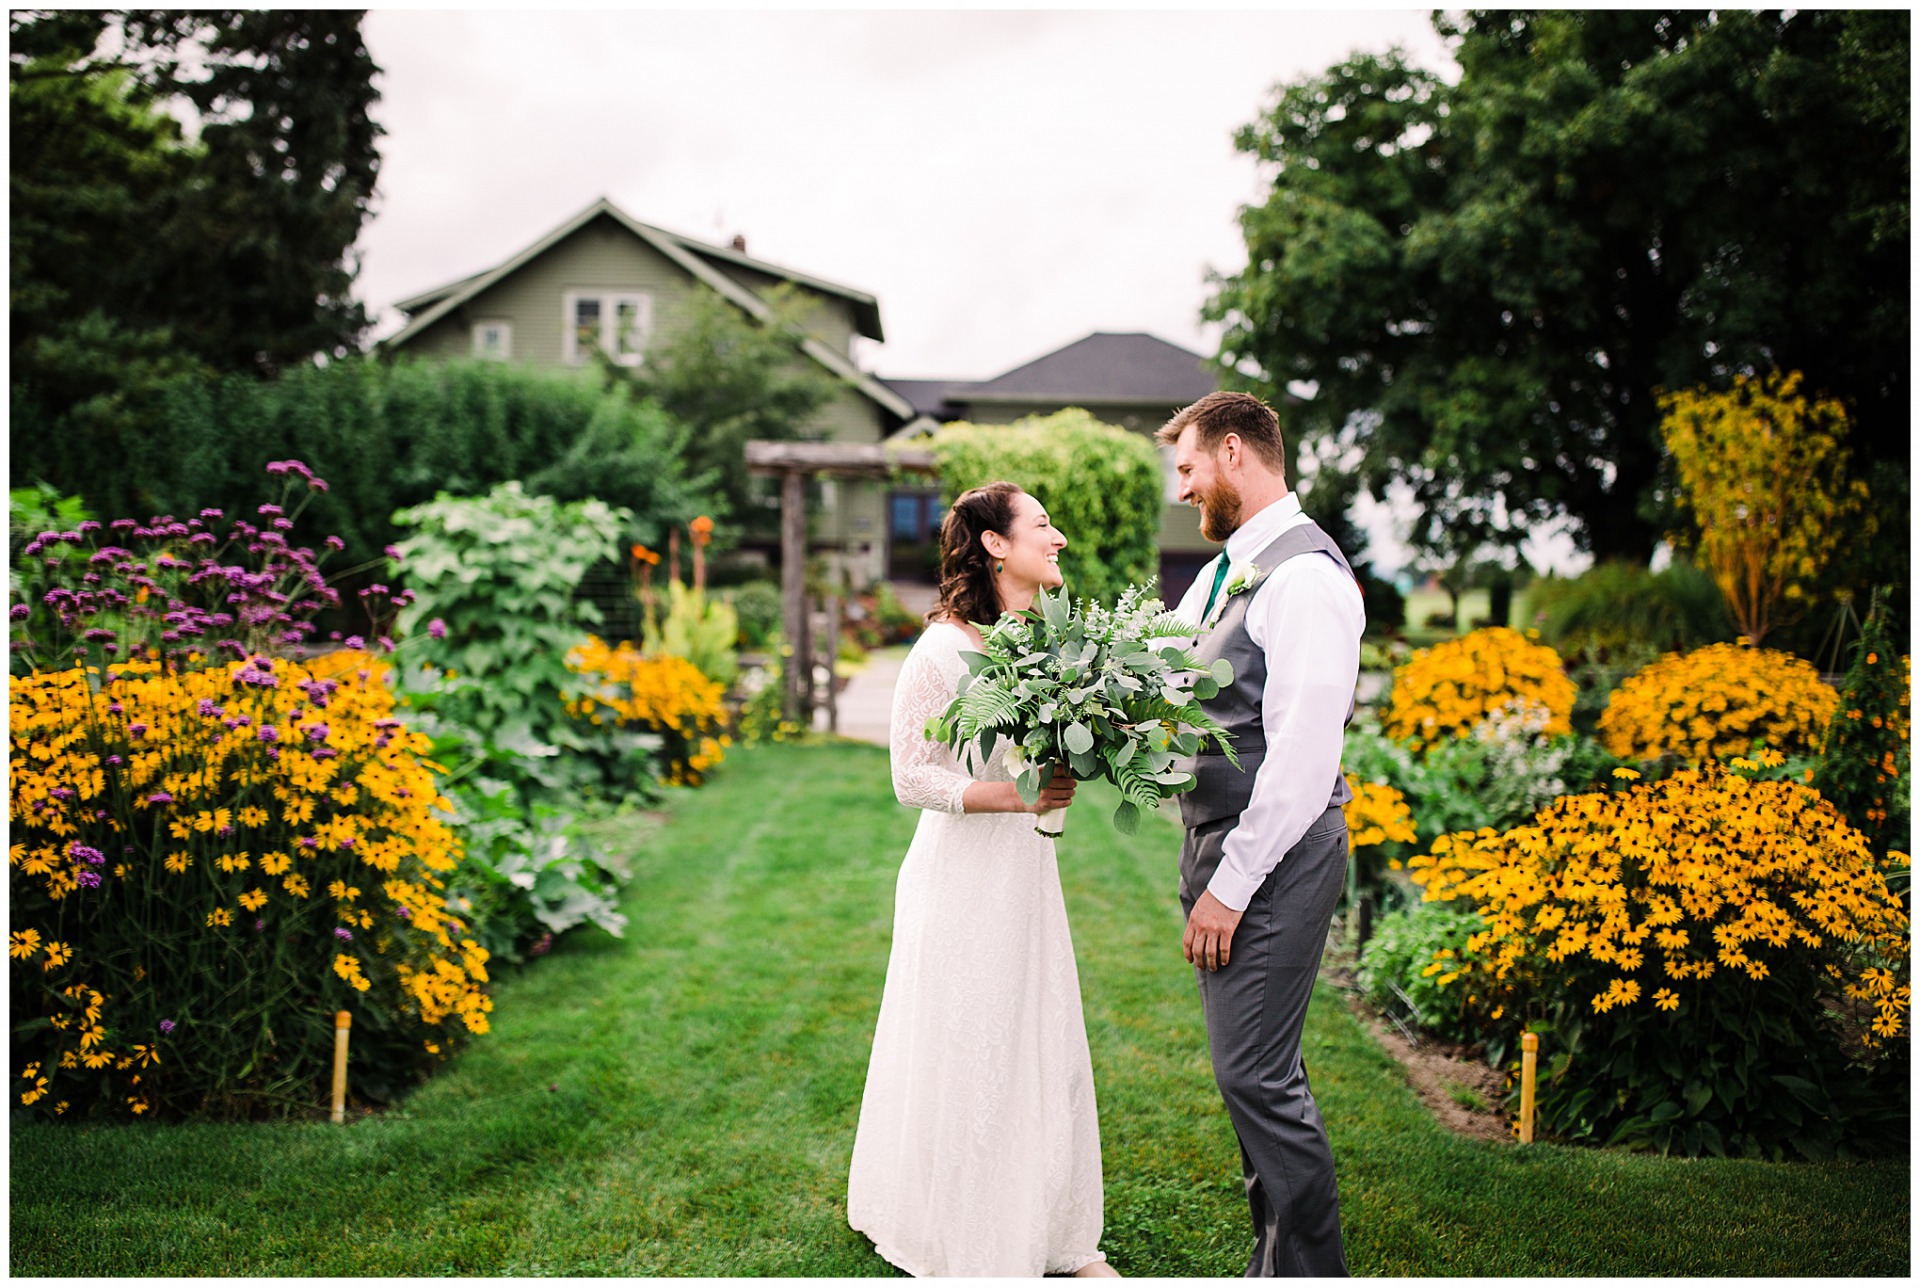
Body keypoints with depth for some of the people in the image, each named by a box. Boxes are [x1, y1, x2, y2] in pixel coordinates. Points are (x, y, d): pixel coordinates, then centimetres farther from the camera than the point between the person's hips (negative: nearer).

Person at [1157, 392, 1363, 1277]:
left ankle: (1309, 1268, 11)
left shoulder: (1305, 575, -17)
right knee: (1254, 1069, 16)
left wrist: (1232, 883, -20)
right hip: (1214, 843, 9)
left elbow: (1304, 754, -22)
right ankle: (1277, 1256, 30)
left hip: (1273, 856, -9)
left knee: (1256, 1074, -5)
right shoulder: (1223, 570, 14)